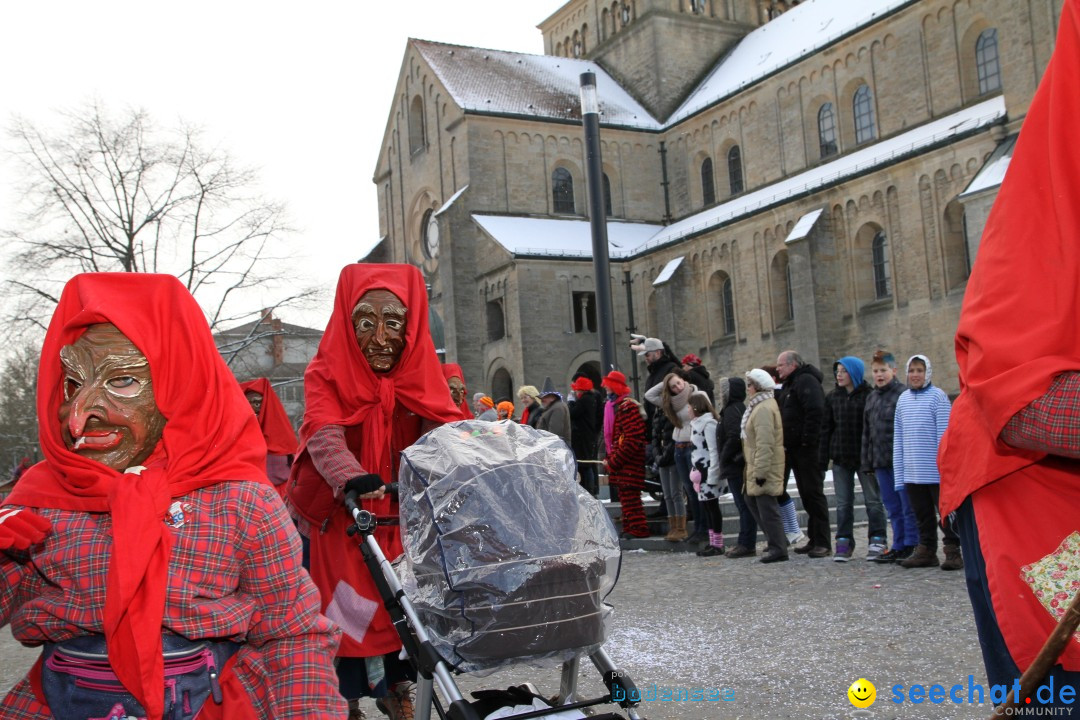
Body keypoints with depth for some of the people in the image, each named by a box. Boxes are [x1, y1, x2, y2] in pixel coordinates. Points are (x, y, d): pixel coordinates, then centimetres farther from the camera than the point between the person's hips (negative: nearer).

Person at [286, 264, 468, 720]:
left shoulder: (417, 374, -3)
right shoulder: (327, 373, -14)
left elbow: (443, 426, -17)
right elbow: (324, 434, -30)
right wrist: (351, 478, -50)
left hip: (400, 509, 3)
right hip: (340, 510, -3)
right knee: (347, 605, 1)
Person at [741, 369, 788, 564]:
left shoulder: (763, 409, -19)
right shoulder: (760, 405, 15)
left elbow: (765, 443, -24)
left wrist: (760, 472, -24)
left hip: (764, 467, -11)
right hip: (756, 466, 11)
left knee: (766, 507, -6)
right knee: (752, 500, 18)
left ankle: (778, 548, 0)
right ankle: (777, 540, 26)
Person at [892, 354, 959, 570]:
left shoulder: (938, 396, -6)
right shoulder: (903, 399, 10)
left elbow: (944, 435, -8)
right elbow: (898, 440, 12)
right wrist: (899, 474, 10)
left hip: (936, 472, -5)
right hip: (912, 473, 5)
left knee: (947, 513, 4)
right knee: (922, 516, 14)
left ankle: (953, 551, 12)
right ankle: (926, 551, 23)